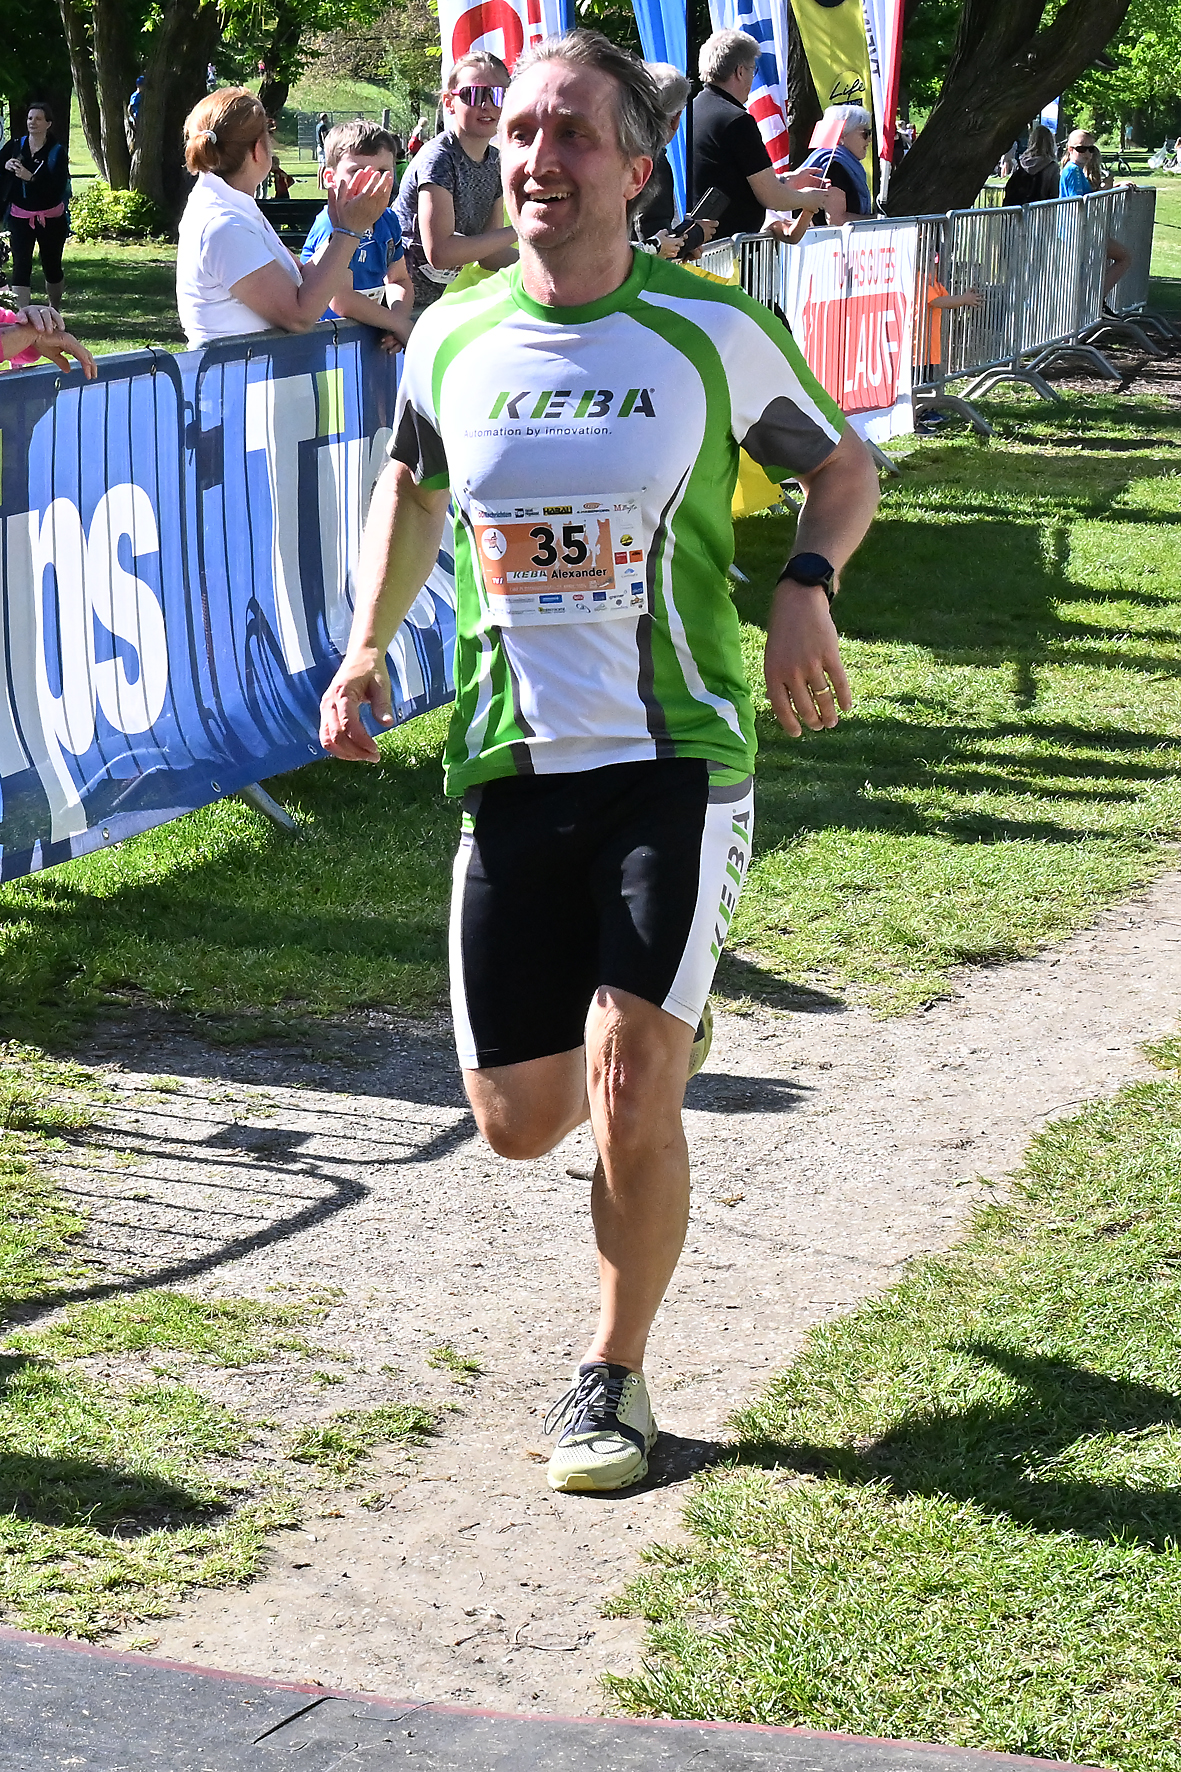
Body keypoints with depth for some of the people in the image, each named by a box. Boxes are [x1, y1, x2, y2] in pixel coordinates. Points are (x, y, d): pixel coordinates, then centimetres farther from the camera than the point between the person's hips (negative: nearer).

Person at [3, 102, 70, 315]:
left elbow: (59, 187, -18)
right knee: (21, 265, -10)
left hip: (50, 219, -1)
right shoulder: (16, 146, 0)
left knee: (52, 266, 11)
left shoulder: (56, 152, -8)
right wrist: (6, 167, -15)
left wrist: (31, 177, -29)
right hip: (20, 217, 1)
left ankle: (54, 310, 35)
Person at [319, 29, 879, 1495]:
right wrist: (368, 648, 9)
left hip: (677, 757, -3)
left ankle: (615, 1375, 9)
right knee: (519, 1121, 5)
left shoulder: (714, 331, -5)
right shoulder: (451, 339, 3)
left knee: (627, 1092, -15)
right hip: (509, 765, 3)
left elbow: (843, 464, 10)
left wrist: (806, 587, -10)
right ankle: (659, 1031, 42)